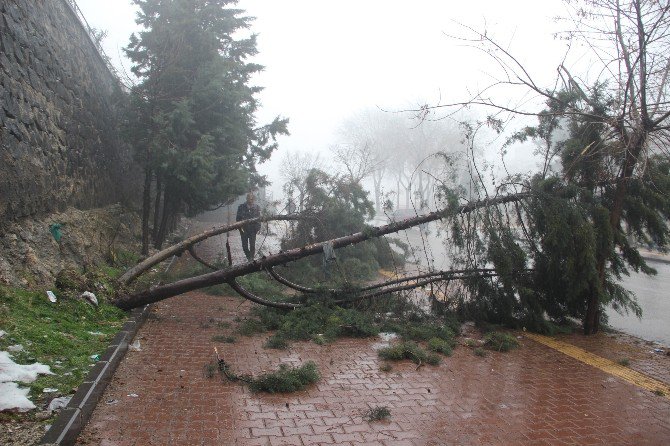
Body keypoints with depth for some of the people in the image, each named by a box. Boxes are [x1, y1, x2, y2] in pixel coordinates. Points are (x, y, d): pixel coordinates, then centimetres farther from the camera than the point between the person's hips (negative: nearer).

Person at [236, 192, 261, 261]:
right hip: (244, 230, 0)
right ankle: (249, 257, 31)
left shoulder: (257, 207, -1)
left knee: (252, 245, 2)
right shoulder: (241, 207, -3)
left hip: (253, 230, 0)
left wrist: (258, 228, -4)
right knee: (244, 246, 6)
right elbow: (238, 218, 1)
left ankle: (251, 258, 19)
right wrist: (240, 227, -10)